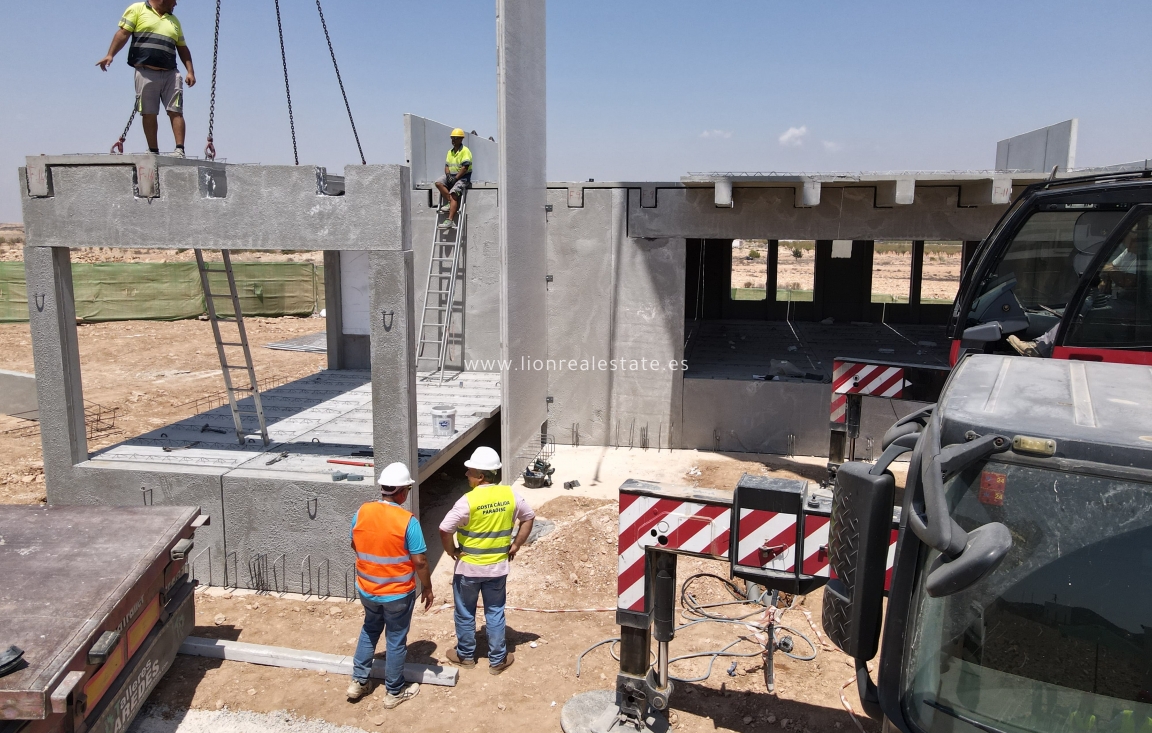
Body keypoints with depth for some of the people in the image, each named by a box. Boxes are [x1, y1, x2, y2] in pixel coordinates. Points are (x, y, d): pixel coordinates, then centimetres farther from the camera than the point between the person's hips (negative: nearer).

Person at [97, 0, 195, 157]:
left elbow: (182, 48, 21)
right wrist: (110, 54, -9)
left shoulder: (173, 20, 22)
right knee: (148, 113, -1)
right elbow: (123, 33, 1)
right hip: (146, 72, -3)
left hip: (170, 74, 3)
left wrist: (190, 71, 9)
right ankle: (153, 151, 3)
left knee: (176, 112, -7)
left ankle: (180, 150, -8)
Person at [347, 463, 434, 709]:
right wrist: (427, 589, -4)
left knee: (370, 630, 27)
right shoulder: (407, 520, -23)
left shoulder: (361, 512, -9)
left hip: (366, 589, 5)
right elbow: (420, 561, -18)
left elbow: (355, 546, 7)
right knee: (396, 639, 12)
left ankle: (358, 682, 34)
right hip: (398, 593, -5)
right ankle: (394, 692, 26)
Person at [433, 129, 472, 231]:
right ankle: (450, 203, -12)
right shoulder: (450, 152, 17)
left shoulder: (465, 151, -9)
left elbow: (465, 167, -17)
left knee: (453, 193, -23)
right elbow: (447, 165, 13)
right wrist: (448, 175, -8)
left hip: (463, 177, -8)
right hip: (451, 175, 8)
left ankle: (450, 220, -30)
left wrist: (455, 178, -19)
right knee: (438, 182, -18)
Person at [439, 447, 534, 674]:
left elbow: (445, 529, -24)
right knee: (495, 613, 16)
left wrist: (451, 551, -7)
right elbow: (529, 517, 5)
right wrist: (515, 545, 10)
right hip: (498, 566, 4)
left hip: (469, 567, -3)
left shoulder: (468, 500, -22)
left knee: (465, 613, 17)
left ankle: (465, 655, 32)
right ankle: (498, 659, 25)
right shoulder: (509, 495, -7)